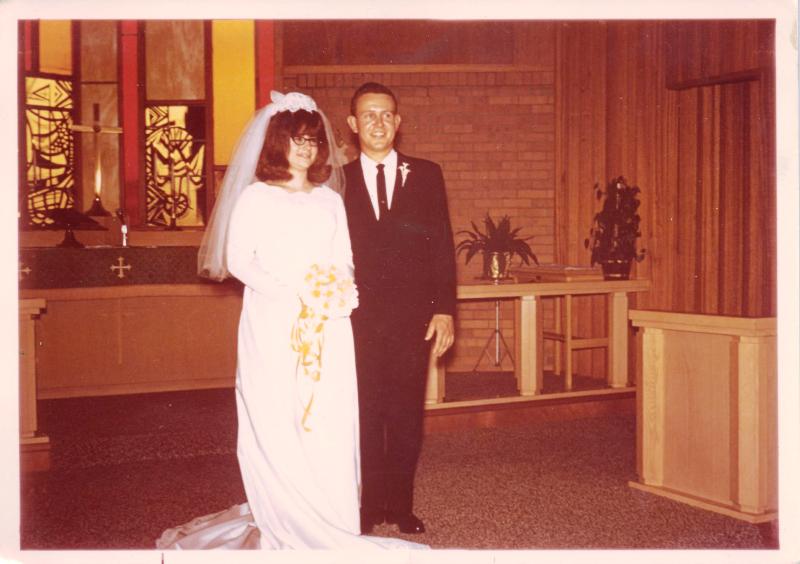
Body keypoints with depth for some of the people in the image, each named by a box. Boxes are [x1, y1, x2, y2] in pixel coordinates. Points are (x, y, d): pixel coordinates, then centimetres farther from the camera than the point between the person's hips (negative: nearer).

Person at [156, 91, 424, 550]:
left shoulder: (330, 199, 15)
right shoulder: (256, 196, 3)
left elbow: (344, 263, 15)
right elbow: (237, 260, -4)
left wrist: (339, 294, -7)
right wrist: (289, 293, -15)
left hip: (327, 328, 4)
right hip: (273, 325, -3)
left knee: (329, 426, 1)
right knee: (278, 427, -4)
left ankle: (329, 529, 10)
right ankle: (283, 532, 5)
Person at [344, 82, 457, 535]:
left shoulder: (426, 175, 7)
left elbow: (443, 247, 4)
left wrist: (444, 309, -3)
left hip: (413, 318, 0)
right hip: (358, 319, 0)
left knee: (407, 416, 6)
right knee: (365, 416, 5)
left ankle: (401, 505, 18)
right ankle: (371, 505, 17)